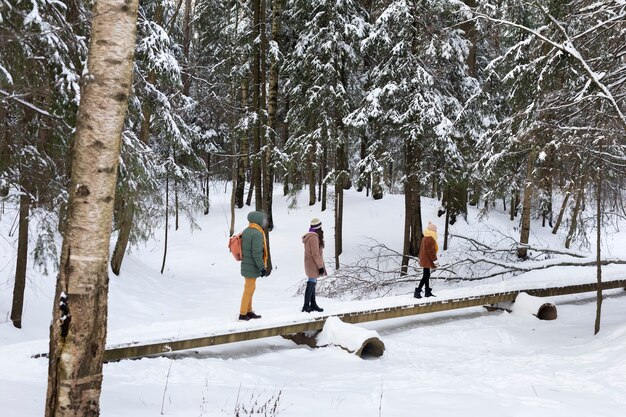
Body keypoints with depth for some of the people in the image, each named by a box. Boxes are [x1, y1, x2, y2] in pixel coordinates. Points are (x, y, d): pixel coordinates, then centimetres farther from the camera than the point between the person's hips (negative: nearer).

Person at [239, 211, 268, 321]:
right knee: (249, 289, 0)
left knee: (250, 288, 18)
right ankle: (243, 314, 6)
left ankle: (249, 311, 26)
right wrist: (262, 267, -16)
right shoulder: (257, 234, -21)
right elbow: (256, 253, -23)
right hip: (252, 267, -9)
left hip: (245, 265, 9)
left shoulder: (245, 231, 8)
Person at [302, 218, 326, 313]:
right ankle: (306, 305, -5)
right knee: (311, 284, -7)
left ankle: (313, 304, 23)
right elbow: (315, 254, -20)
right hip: (313, 265, -10)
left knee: (312, 284, 15)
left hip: (310, 265, 10)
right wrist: (320, 266, -14)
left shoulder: (309, 236, 12)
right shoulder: (314, 237, -19)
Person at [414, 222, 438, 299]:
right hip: (427, 260, -10)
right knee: (426, 276, -8)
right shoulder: (430, 239, -17)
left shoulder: (424, 238, 13)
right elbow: (431, 251, -20)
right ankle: (417, 291, -10)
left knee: (426, 275, 13)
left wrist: (421, 258, 23)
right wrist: (434, 260, -16)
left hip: (424, 260, 10)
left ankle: (428, 292, 19)